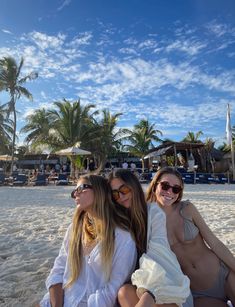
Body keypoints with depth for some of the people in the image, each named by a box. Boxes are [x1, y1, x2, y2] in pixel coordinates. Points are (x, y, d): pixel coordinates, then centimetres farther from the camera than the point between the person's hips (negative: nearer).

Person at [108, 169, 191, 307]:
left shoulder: (154, 212, -8)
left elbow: (157, 252, -18)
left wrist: (147, 294, -31)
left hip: (161, 279, -3)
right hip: (136, 279, 3)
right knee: (125, 292, -29)